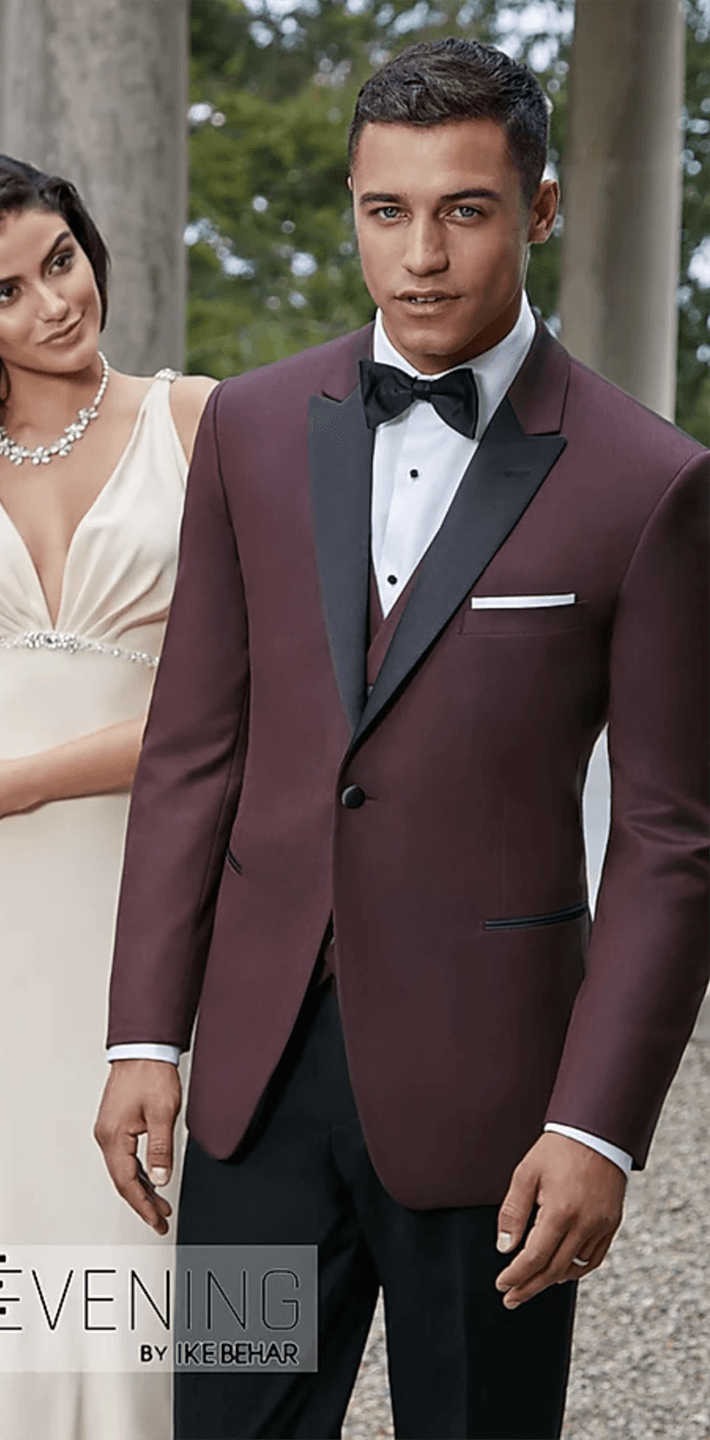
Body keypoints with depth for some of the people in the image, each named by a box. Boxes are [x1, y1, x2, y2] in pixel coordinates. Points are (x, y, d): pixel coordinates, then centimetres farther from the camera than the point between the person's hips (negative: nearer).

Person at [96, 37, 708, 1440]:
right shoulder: (255, 427, 4)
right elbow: (194, 749, 7)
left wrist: (598, 1129, -12)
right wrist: (144, 1036, 3)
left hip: (485, 1079, -3)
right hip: (264, 1059, 3)